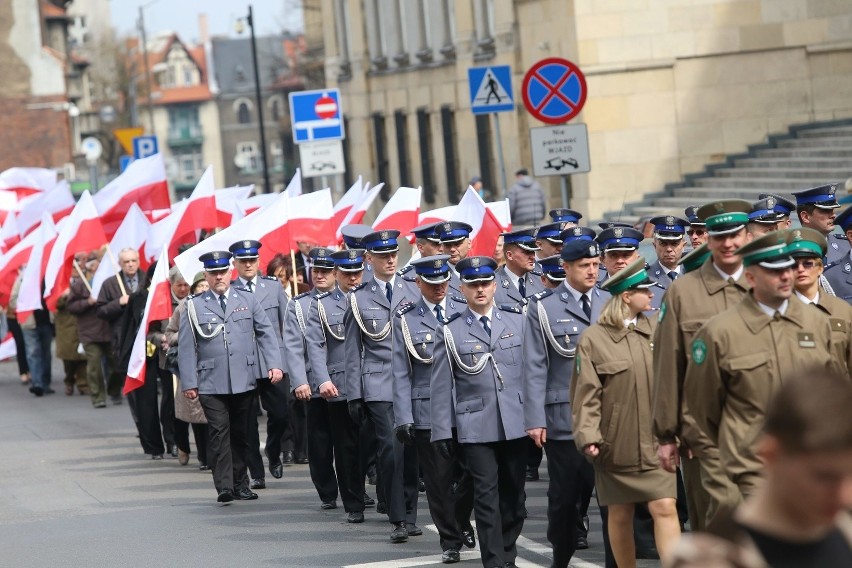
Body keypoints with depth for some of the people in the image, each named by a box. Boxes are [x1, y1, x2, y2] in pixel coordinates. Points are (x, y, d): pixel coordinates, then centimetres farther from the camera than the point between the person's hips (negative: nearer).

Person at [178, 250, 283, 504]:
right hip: (211, 384, -2)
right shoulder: (194, 306, 6)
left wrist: (274, 364, -3)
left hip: (244, 381, 2)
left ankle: (240, 485, 16)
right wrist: (188, 382, -2)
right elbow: (186, 347, 4)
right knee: (219, 432, -10)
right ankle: (224, 486, -13)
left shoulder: (248, 301, 11)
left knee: (240, 433, 7)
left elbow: (266, 333, 10)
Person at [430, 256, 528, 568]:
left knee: (514, 494, 8)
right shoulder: (449, 332, 3)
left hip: (516, 423, 2)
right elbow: (441, 386, 2)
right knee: (486, 496, -5)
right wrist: (441, 431, -2)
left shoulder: (518, 321, 7)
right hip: (476, 427, -2)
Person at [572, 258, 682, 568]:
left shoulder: (656, 331, 5)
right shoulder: (593, 339, -5)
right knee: (620, 515, 8)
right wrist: (588, 435, -17)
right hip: (616, 445, -2)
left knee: (665, 509, -8)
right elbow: (587, 394, -7)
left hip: (655, 442, 2)